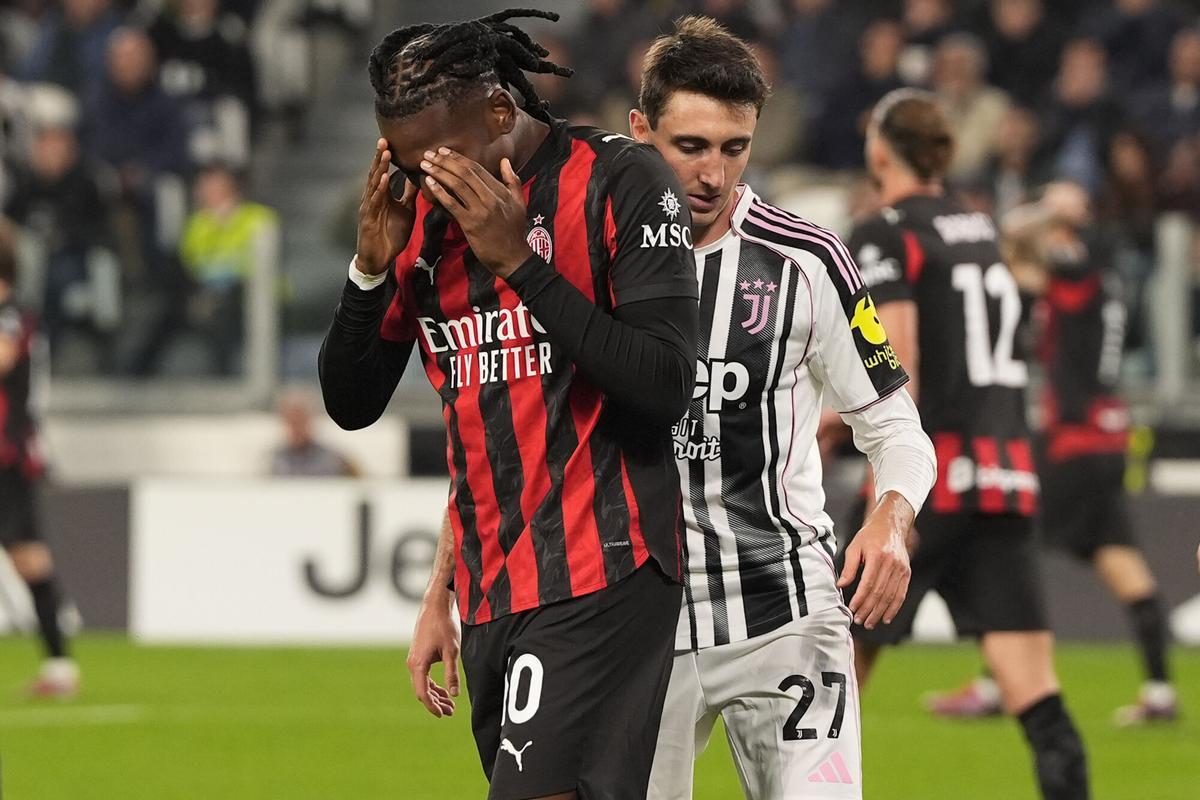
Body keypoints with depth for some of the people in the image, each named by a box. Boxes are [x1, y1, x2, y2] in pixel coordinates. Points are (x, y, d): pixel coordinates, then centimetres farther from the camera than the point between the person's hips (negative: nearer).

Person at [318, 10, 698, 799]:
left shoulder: (620, 180, -7)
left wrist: (520, 260, -17)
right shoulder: (418, 210, 10)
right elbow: (351, 404, 13)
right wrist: (372, 268, -4)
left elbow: (667, 387, -14)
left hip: (598, 579, -6)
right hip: (488, 591, 6)